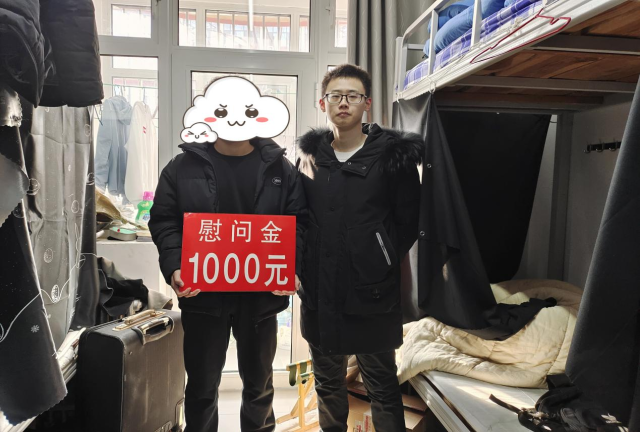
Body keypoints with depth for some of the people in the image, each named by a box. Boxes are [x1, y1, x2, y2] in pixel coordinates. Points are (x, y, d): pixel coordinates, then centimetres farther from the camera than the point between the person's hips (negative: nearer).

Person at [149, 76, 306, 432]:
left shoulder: (280, 168, 2)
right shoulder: (184, 167, 1)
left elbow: (299, 223, 1)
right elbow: (164, 222, 0)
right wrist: (174, 267, -16)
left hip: (261, 293, 1)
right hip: (202, 292, 0)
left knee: (259, 382, 19)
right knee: (202, 385, 15)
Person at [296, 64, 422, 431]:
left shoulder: (394, 156, -6)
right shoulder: (311, 156, 6)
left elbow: (407, 223, -3)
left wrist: (380, 265, -6)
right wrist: (304, 266, 4)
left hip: (372, 295, -4)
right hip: (320, 294, 4)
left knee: (382, 386, 10)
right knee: (327, 381, 21)